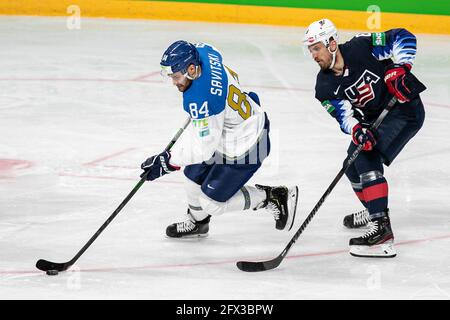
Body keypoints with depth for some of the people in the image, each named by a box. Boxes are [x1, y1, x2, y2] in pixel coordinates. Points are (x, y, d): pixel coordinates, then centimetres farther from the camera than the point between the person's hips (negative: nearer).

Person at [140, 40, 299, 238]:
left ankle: (275, 198, 11)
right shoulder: (203, 52, -12)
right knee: (193, 175, 19)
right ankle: (196, 223, 43)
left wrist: (167, 162, -22)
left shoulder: (201, 100, -36)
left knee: (211, 203, 2)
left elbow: (203, 148, -29)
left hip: (243, 150, -10)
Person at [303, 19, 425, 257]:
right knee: (353, 164, 15)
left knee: (367, 159, -23)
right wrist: (356, 130, -37)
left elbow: (404, 38, -17)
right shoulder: (325, 87, -6)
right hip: (373, 119, 9)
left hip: (405, 108, -8)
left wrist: (399, 69, -29)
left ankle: (381, 228, -31)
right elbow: (344, 116, -16)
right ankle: (375, 210, 43)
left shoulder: (361, 47, -22)